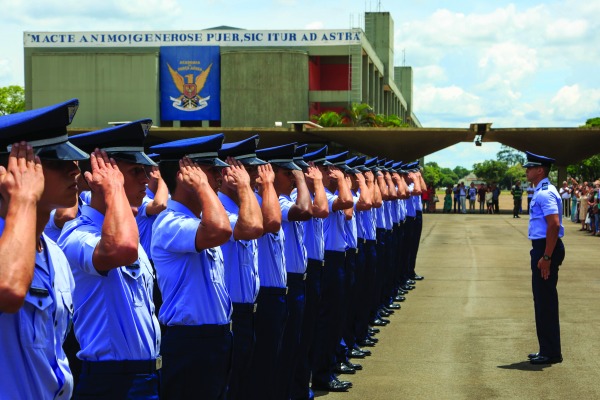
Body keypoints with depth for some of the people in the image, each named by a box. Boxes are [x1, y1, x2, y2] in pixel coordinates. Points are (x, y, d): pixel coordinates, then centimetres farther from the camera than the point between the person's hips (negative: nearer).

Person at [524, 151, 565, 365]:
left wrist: (546, 257, -26)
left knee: (546, 301, -4)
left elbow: (554, 225, -25)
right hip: (541, 248, 11)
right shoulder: (541, 192, 15)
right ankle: (547, 350, 23)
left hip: (547, 249, -11)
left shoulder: (545, 193, -17)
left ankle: (551, 353, 3)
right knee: (542, 300, 15)